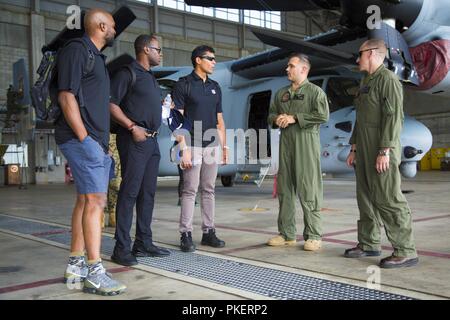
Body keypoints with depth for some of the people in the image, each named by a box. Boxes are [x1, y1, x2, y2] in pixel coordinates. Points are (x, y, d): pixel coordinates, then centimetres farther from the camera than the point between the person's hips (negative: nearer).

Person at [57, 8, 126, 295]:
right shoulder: (76, 50, -5)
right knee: (95, 200, -13)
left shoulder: (97, 57, 23)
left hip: (96, 142, 10)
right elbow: (66, 96, -14)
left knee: (86, 201, 9)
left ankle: (76, 266, 15)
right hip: (82, 139, -10)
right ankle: (95, 274, -11)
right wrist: (84, 138, -18)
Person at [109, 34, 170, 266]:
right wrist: (133, 127, -17)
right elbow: (111, 105, -12)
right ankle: (122, 249, -6)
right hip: (134, 140, -9)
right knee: (129, 192, -9)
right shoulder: (127, 73, -4)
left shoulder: (151, 78, 22)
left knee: (148, 192, 9)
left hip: (152, 140, 9)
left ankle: (143, 243, 16)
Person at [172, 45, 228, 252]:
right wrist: (184, 148, -15)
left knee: (209, 190, 8)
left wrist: (224, 146, 11)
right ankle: (186, 234, 3)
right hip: (192, 146, -5)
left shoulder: (215, 87, 15)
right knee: (190, 190, -3)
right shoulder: (183, 85, -3)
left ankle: (208, 231, 15)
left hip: (212, 146, 5)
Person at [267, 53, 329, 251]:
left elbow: (323, 115, -12)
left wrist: (294, 118, -12)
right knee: (284, 188, 6)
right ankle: (286, 234, 14)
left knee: (308, 189, -8)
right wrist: (276, 119, 0)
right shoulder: (281, 93, 20)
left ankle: (313, 235, -2)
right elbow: (271, 114, 25)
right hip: (285, 141, 6)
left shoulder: (315, 91, 1)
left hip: (306, 141, -6)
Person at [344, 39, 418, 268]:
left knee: (387, 199, -11)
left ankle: (405, 252, -6)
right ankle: (369, 244, 19)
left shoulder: (388, 79, -10)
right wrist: (354, 149, 17)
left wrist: (385, 151, -24)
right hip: (365, 150, 9)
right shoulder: (366, 83, 19)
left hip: (381, 151, -9)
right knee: (367, 198, 11)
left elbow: (393, 117, -18)